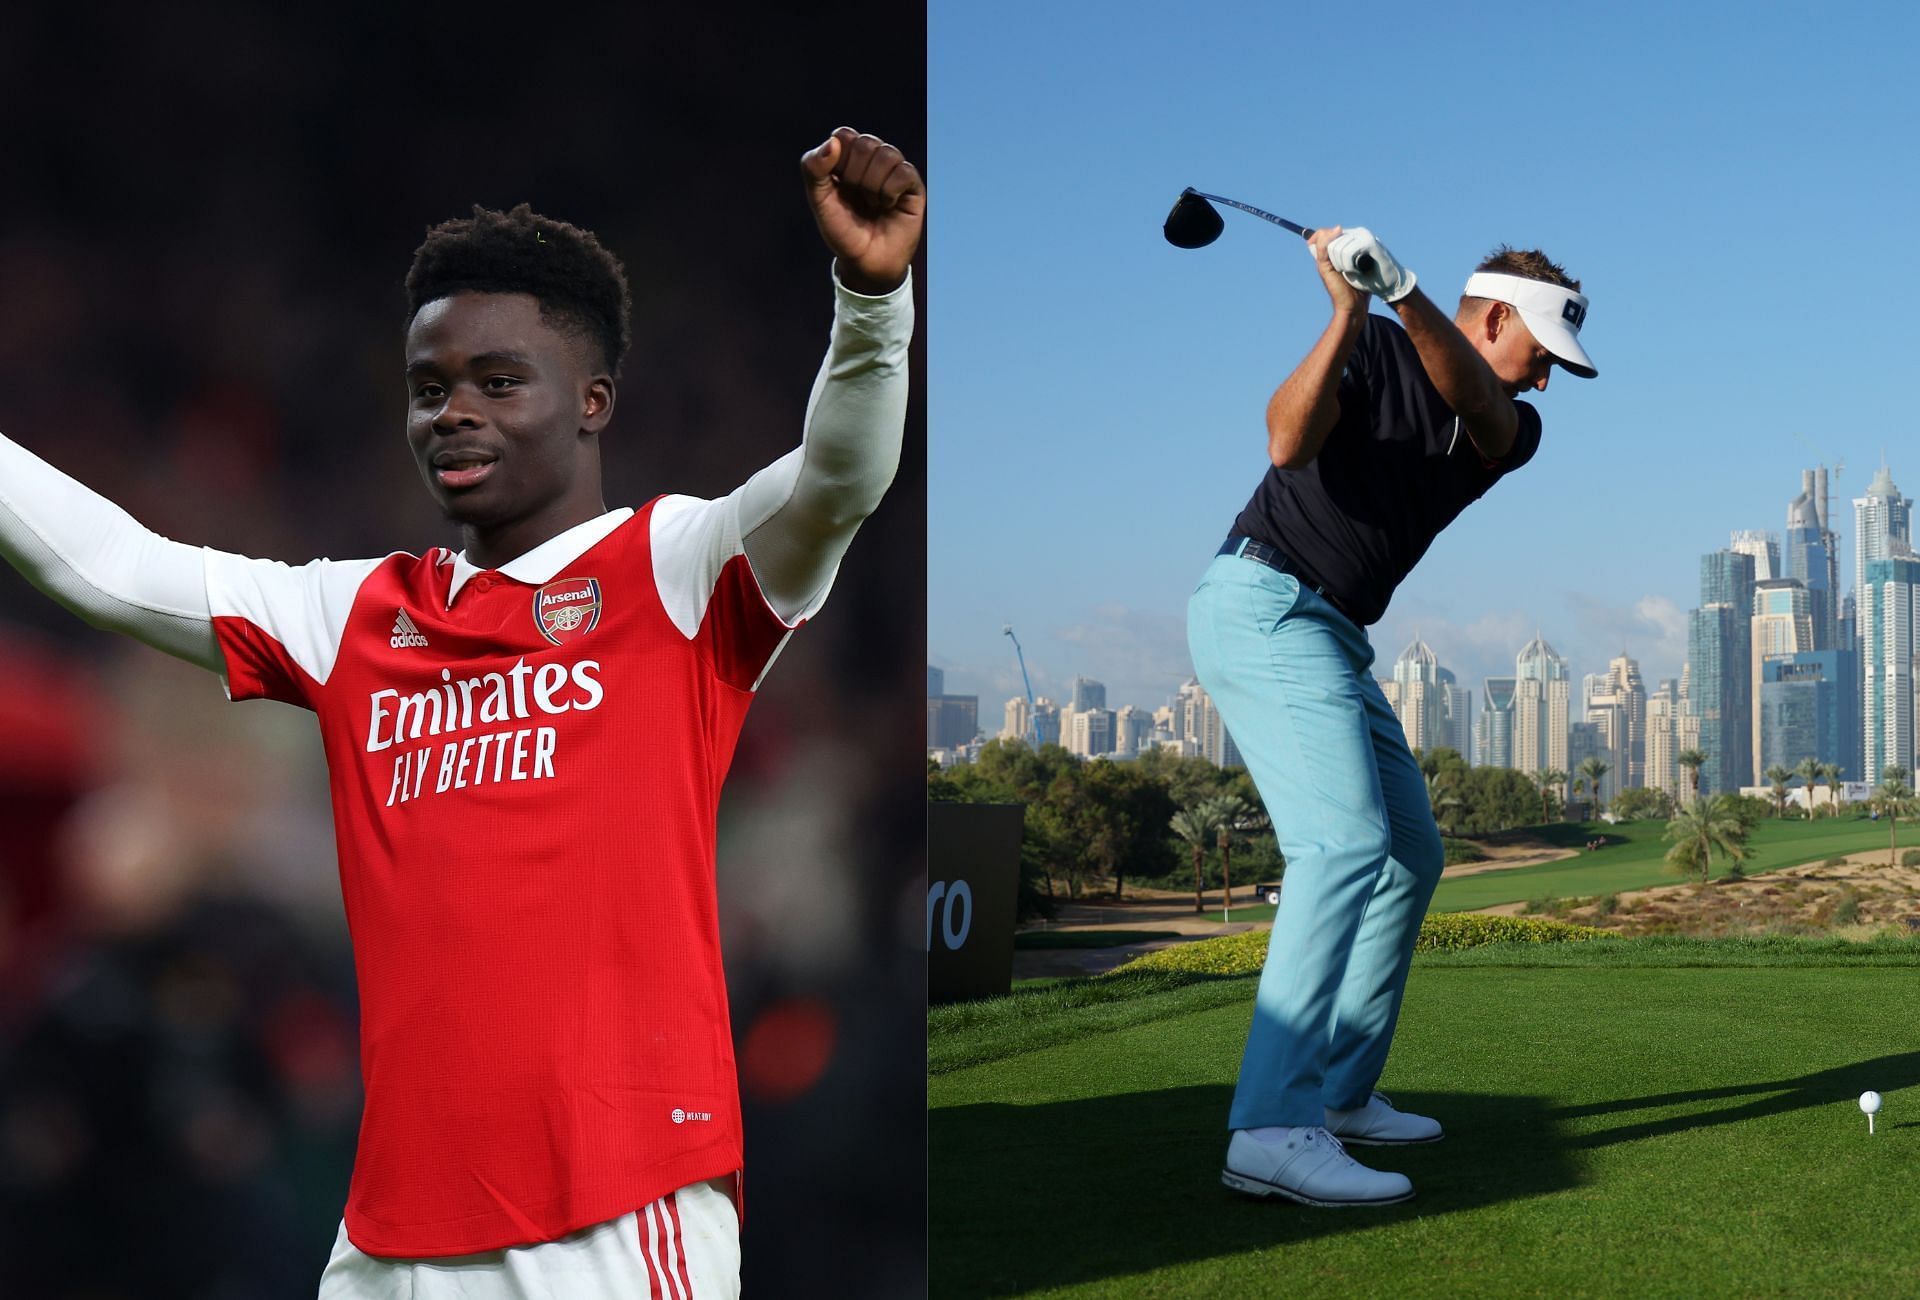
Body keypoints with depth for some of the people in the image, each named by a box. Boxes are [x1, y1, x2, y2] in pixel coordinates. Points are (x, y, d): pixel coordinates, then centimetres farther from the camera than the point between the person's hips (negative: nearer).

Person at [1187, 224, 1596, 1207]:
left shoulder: (1510, 431, 13)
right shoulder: (1371, 351, -3)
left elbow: (1473, 401, -12)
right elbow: (1290, 441, -22)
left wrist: (1403, 292, -29)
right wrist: (1351, 311, -31)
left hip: (1331, 641, 9)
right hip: (1265, 603, -9)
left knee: (1411, 853, 13)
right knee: (1346, 840, -23)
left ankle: (1340, 1091, 19)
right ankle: (1272, 1131, -31)